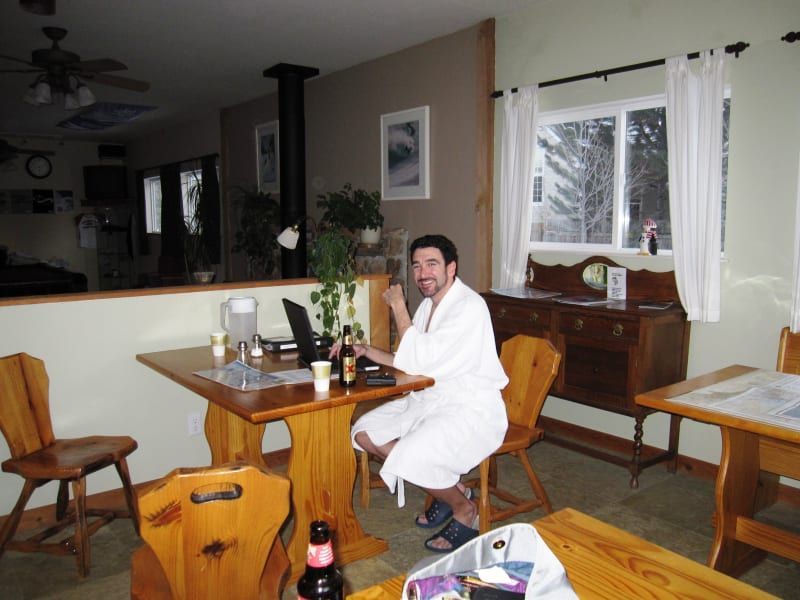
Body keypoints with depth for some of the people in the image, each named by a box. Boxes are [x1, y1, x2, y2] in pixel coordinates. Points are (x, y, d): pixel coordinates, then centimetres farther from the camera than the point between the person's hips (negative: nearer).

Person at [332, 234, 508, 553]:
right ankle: (448, 487, 13)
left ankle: (464, 509, 3)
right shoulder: (429, 303, 10)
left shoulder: (469, 307, -20)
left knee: (409, 457, -30)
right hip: (429, 400, 10)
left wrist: (398, 306, -17)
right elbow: (409, 362, 15)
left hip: (472, 410, -10)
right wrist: (366, 351, 3)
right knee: (364, 433, 2)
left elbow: (417, 360, -26)